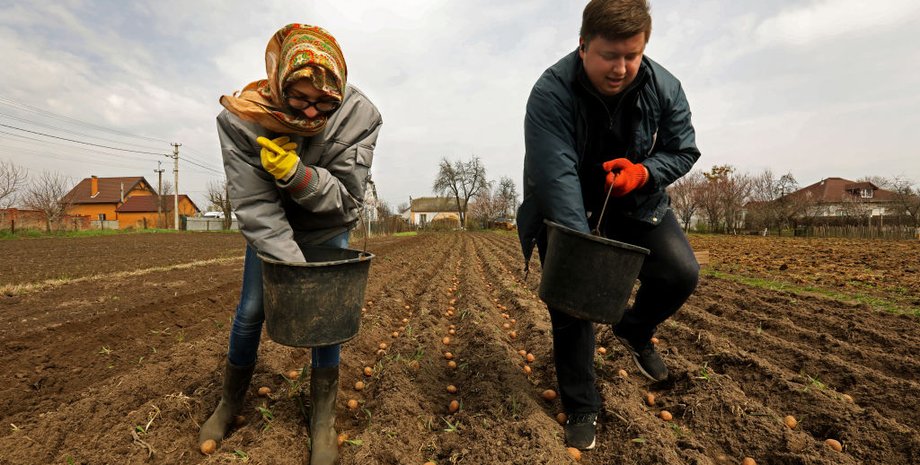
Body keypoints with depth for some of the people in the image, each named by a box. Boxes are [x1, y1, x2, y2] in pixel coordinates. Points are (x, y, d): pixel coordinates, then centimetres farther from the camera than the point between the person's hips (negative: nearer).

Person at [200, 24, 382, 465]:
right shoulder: (241, 117, -29)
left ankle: (323, 419, 13)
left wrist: (297, 174, -42)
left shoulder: (359, 116, -30)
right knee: (250, 312, 4)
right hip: (269, 226, 1)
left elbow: (347, 197, -25)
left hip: (328, 228, 0)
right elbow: (255, 207, -29)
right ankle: (230, 401, 32)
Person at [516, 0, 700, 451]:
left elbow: (684, 151, -1)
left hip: (635, 205, 4)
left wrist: (644, 172, -24)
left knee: (681, 272, -13)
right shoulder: (551, 93, -26)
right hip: (565, 211, -3)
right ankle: (580, 409, 15)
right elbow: (557, 176, -34)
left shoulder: (664, 87, -12)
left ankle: (634, 330, 20)